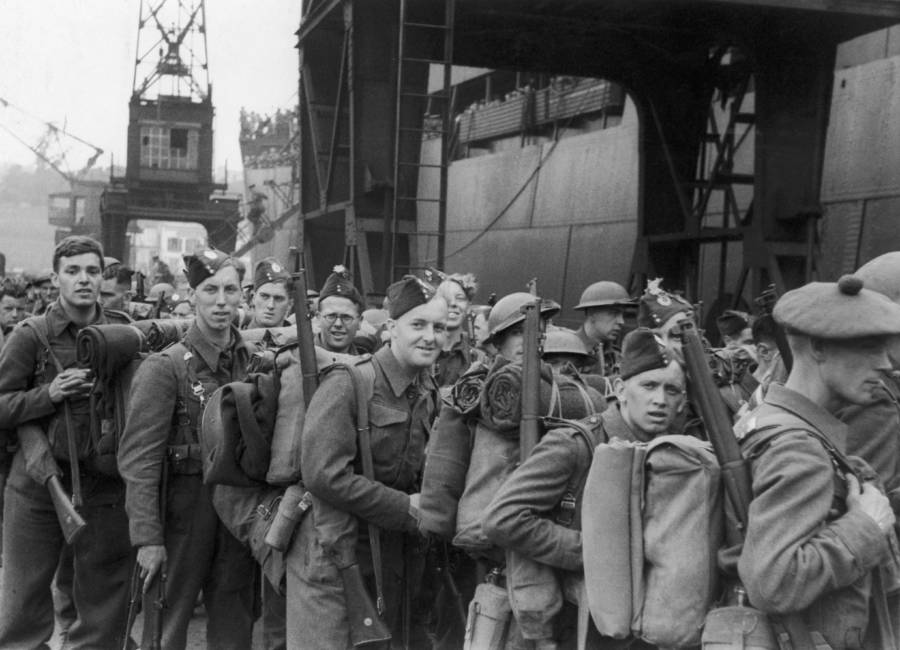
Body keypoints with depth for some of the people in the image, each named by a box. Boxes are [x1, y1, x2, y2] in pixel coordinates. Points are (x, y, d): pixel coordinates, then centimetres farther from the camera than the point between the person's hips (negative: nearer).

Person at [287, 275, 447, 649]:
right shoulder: (348, 384, -16)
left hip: (394, 559, 7)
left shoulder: (429, 394, 7)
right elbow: (323, 475, -23)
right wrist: (407, 509, -18)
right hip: (332, 559, -7)